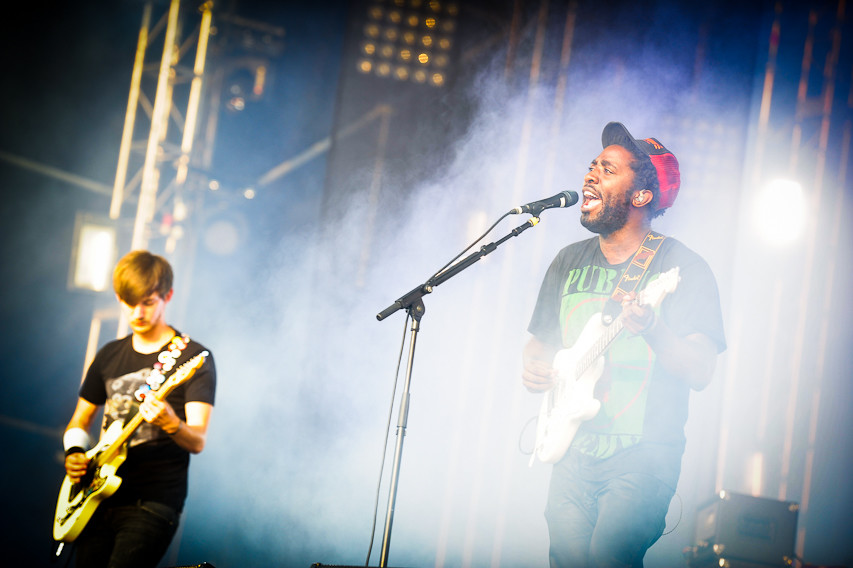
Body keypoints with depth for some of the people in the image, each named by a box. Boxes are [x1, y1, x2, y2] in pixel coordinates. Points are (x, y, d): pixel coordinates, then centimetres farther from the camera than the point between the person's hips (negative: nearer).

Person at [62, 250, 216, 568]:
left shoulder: (193, 357, -5)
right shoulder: (110, 356, 14)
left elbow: (198, 441, -14)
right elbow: (80, 421, 22)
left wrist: (171, 424, -35)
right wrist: (74, 454, 1)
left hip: (153, 505, -6)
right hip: (99, 498, 6)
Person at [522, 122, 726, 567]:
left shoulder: (682, 266, -4)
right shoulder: (570, 262, 12)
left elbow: (701, 371, -10)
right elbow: (539, 342, 24)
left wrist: (652, 329, -28)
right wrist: (534, 367, 1)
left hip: (644, 455, -5)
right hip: (574, 450, 5)